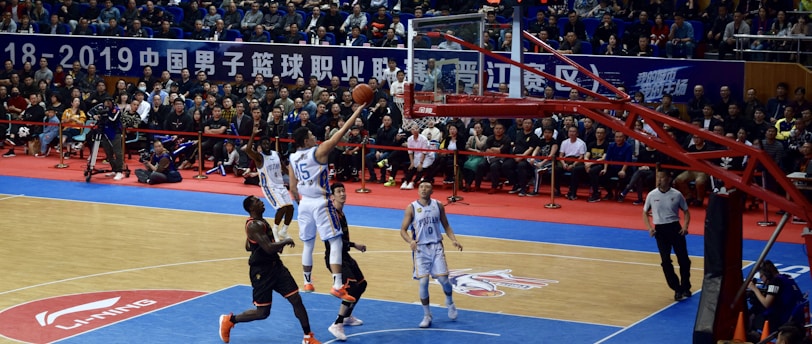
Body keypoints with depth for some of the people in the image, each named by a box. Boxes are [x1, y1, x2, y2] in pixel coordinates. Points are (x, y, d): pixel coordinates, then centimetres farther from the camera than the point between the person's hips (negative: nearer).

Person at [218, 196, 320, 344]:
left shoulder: (260, 221, 10)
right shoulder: (253, 226, -22)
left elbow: (248, 247, 22)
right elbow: (269, 248, -31)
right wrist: (286, 241, -14)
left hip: (275, 265, 9)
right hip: (261, 271, -9)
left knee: (296, 299, 1)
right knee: (263, 312, 1)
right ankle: (228, 320, 23)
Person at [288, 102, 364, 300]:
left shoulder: (292, 159, 5)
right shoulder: (319, 151, -12)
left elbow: (293, 188, 10)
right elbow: (341, 132, -13)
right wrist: (358, 111, -9)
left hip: (304, 202, 6)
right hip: (321, 202, -6)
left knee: (308, 244, 18)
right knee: (336, 242, -6)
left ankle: (307, 283, 28)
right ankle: (337, 286, -14)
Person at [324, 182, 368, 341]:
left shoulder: (341, 213, 10)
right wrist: (354, 245, -27)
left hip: (344, 256, 10)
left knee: (361, 284, 22)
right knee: (352, 287, -22)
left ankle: (347, 317, 38)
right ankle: (337, 325, -21)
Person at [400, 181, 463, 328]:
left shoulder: (438, 205, 3)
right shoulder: (411, 208, -4)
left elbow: (446, 225, 13)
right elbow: (403, 230, -2)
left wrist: (453, 239, -3)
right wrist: (410, 241, -23)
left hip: (436, 247, 1)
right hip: (420, 248, -1)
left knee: (443, 279, -5)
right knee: (423, 282, -7)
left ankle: (450, 302, 28)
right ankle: (427, 315, 9)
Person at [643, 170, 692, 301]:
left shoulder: (677, 195, -3)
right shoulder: (652, 195, -2)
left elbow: (686, 211, 8)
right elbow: (645, 213, 11)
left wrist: (685, 226, -8)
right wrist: (649, 228, -3)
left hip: (675, 227, 0)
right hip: (660, 229, 0)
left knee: (683, 258, 0)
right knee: (666, 261, -3)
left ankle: (685, 288, 17)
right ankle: (677, 289, 7)